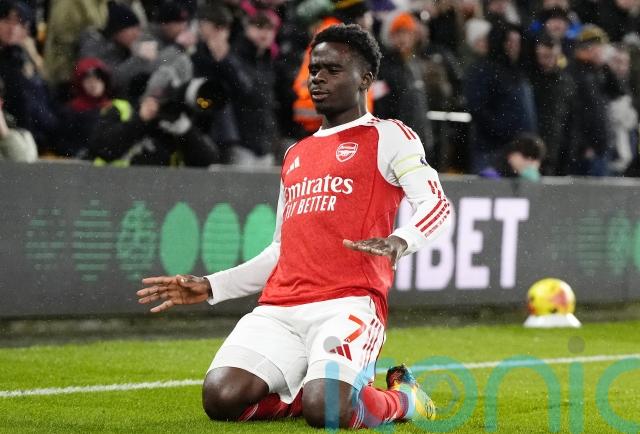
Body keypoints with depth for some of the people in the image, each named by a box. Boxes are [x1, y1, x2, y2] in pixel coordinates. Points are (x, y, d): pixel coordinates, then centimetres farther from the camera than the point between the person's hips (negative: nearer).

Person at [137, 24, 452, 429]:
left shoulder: (388, 136, 6)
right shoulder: (296, 154, 27)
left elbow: (438, 204, -9)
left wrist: (401, 241, -31)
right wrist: (210, 287, 23)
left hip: (348, 303, -6)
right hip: (278, 310, 6)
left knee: (325, 413, -29)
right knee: (221, 399, -19)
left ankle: (402, 398, 6)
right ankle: (337, 392, 8)